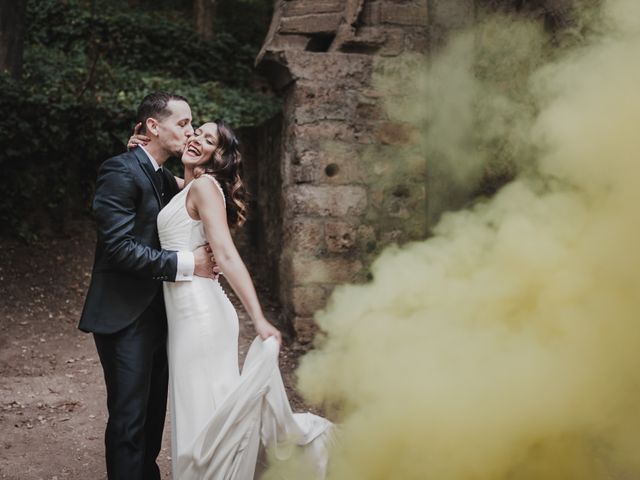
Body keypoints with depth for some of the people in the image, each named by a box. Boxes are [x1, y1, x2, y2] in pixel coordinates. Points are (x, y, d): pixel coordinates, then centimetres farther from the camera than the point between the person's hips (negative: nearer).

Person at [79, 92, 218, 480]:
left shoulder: (168, 180, 13)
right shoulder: (121, 171, -14)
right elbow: (119, 246, -23)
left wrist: (205, 256, -1)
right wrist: (186, 264, -22)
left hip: (157, 314, 8)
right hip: (125, 316, -8)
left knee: (154, 413, 17)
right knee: (129, 417, -1)